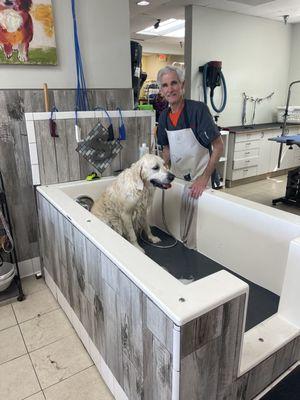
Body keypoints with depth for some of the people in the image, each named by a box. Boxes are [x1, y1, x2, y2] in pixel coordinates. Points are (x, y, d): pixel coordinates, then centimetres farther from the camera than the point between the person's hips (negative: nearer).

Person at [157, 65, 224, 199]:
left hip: (199, 181, -5)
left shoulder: (198, 109, -16)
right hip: (176, 178, 5)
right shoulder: (164, 116, 2)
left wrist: (204, 178, -23)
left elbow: (218, 146, -17)